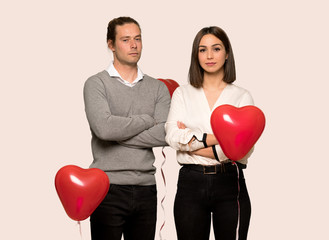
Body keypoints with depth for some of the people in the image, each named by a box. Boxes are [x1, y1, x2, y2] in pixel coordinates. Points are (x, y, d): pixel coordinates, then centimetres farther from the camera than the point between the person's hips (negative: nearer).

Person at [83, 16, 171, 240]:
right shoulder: (97, 84, 0)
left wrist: (119, 135, -10)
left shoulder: (158, 88, 11)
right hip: (109, 188, -4)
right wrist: (147, 120, -5)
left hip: (146, 188, 4)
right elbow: (103, 127, -18)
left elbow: (165, 135, -5)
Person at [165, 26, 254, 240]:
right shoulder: (183, 94, 11)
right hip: (191, 183, 1)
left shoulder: (242, 97, 6)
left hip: (230, 184, -1)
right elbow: (173, 136, -5)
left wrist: (190, 142, -8)